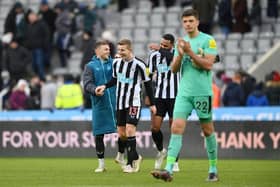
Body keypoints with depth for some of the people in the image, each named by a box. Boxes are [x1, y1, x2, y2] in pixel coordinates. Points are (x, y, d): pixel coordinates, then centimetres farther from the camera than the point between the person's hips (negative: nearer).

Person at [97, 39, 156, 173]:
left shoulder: (139, 64, -10)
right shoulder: (116, 63, 5)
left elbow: (147, 84, -2)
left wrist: (152, 104, 1)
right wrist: (105, 86, 3)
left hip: (134, 102, -6)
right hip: (120, 103, 6)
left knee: (130, 130, -16)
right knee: (121, 133, 5)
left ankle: (131, 163, -11)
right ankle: (135, 157, 27)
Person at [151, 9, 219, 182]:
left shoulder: (208, 40, -3)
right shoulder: (181, 42, 14)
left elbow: (208, 64, -12)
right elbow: (174, 69, 11)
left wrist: (190, 52, -18)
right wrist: (180, 54, -8)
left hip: (203, 92, -4)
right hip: (184, 92, 4)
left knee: (208, 130, 6)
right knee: (176, 128, -10)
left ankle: (213, 169, 19)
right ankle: (168, 170, -18)